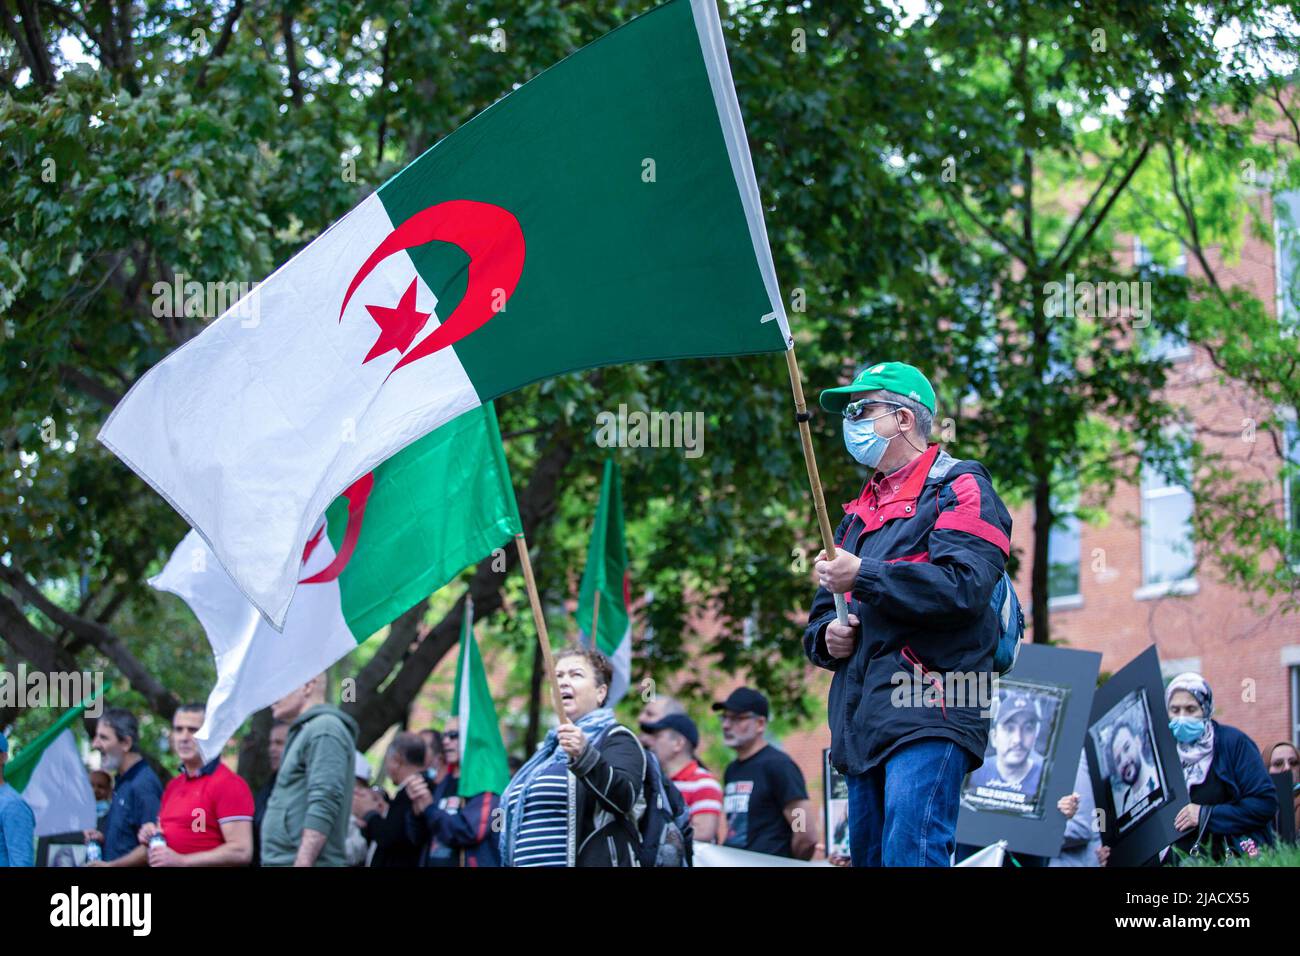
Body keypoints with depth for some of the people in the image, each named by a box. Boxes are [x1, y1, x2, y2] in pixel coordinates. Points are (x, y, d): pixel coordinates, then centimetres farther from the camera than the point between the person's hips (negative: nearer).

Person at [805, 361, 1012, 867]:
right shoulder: (861, 512, 27)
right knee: (868, 858, 7)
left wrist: (863, 576, -12)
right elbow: (821, 615, 30)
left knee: (911, 856, -21)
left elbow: (964, 587, -16)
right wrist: (827, 636, 5)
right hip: (863, 727, 9)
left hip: (926, 720, -9)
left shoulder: (958, 489, 1)